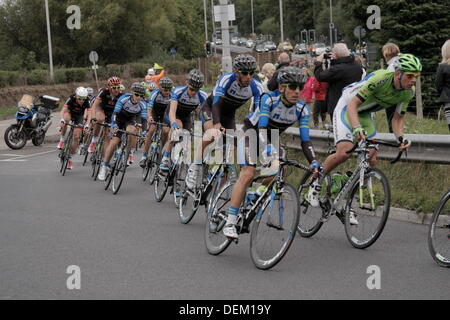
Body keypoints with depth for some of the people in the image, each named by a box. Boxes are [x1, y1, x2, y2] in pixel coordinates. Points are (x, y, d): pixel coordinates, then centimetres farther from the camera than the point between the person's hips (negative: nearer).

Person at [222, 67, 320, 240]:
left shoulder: (302, 109, -19)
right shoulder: (269, 99, -30)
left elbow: (305, 140, -21)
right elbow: (261, 128, -40)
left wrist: (314, 162, -36)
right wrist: (265, 149, -57)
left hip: (272, 138, 5)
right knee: (248, 174, -22)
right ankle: (230, 223, -25)